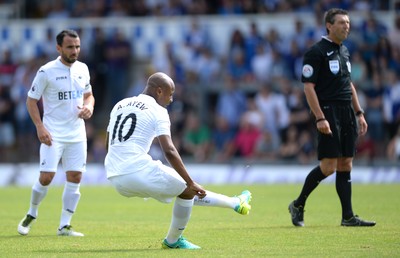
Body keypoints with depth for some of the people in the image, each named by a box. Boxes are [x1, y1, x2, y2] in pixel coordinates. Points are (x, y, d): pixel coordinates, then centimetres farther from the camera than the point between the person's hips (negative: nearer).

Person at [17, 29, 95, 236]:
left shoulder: (82, 69, 6)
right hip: (53, 134, -5)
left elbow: (88, 95, 19)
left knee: (75, 177, -1)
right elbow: (31, 100, -5)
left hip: (77, 134, 5)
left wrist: (89, 107, -4)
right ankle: (31, 215, 16)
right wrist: (40, 127, -15)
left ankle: (64, 226, 6)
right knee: (46, 177, -10)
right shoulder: (46, 71, -10)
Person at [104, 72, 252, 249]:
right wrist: (191, 182, -10)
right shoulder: (157, 110, -1)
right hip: (140, 172, -8)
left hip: (115, 179, 8)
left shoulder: (119, 106, 20)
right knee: (187, 189, 14)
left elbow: (109, 147, 23)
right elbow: (169, 150, -13)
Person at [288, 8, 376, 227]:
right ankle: (298, 205, 6)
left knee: (346, 165, 6)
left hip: (347, 113, 8)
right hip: (329, 113, -8)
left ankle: (348, 217, 7)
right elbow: (308, 87, -13)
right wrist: (320, 118, -19)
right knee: (328, 166, -10)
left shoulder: (344, 51, 16)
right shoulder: (316, 52, -9)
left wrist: (359, 114, 19)